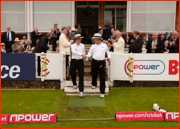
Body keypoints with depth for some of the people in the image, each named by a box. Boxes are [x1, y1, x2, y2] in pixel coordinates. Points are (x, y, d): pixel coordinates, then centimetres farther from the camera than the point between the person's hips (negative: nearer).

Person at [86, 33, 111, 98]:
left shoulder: (104, 45, 9)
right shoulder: (93, 46, 10)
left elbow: (108, 52, 21)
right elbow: (89, 54, 6)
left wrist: (108, 57, 2)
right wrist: (86, 56, -15)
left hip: (102, 62, -1)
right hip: (94, 62, 2)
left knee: (102, 78, -4)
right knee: (94, 75, 13)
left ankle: (102, 92, 0)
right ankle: (94, 84, 47)